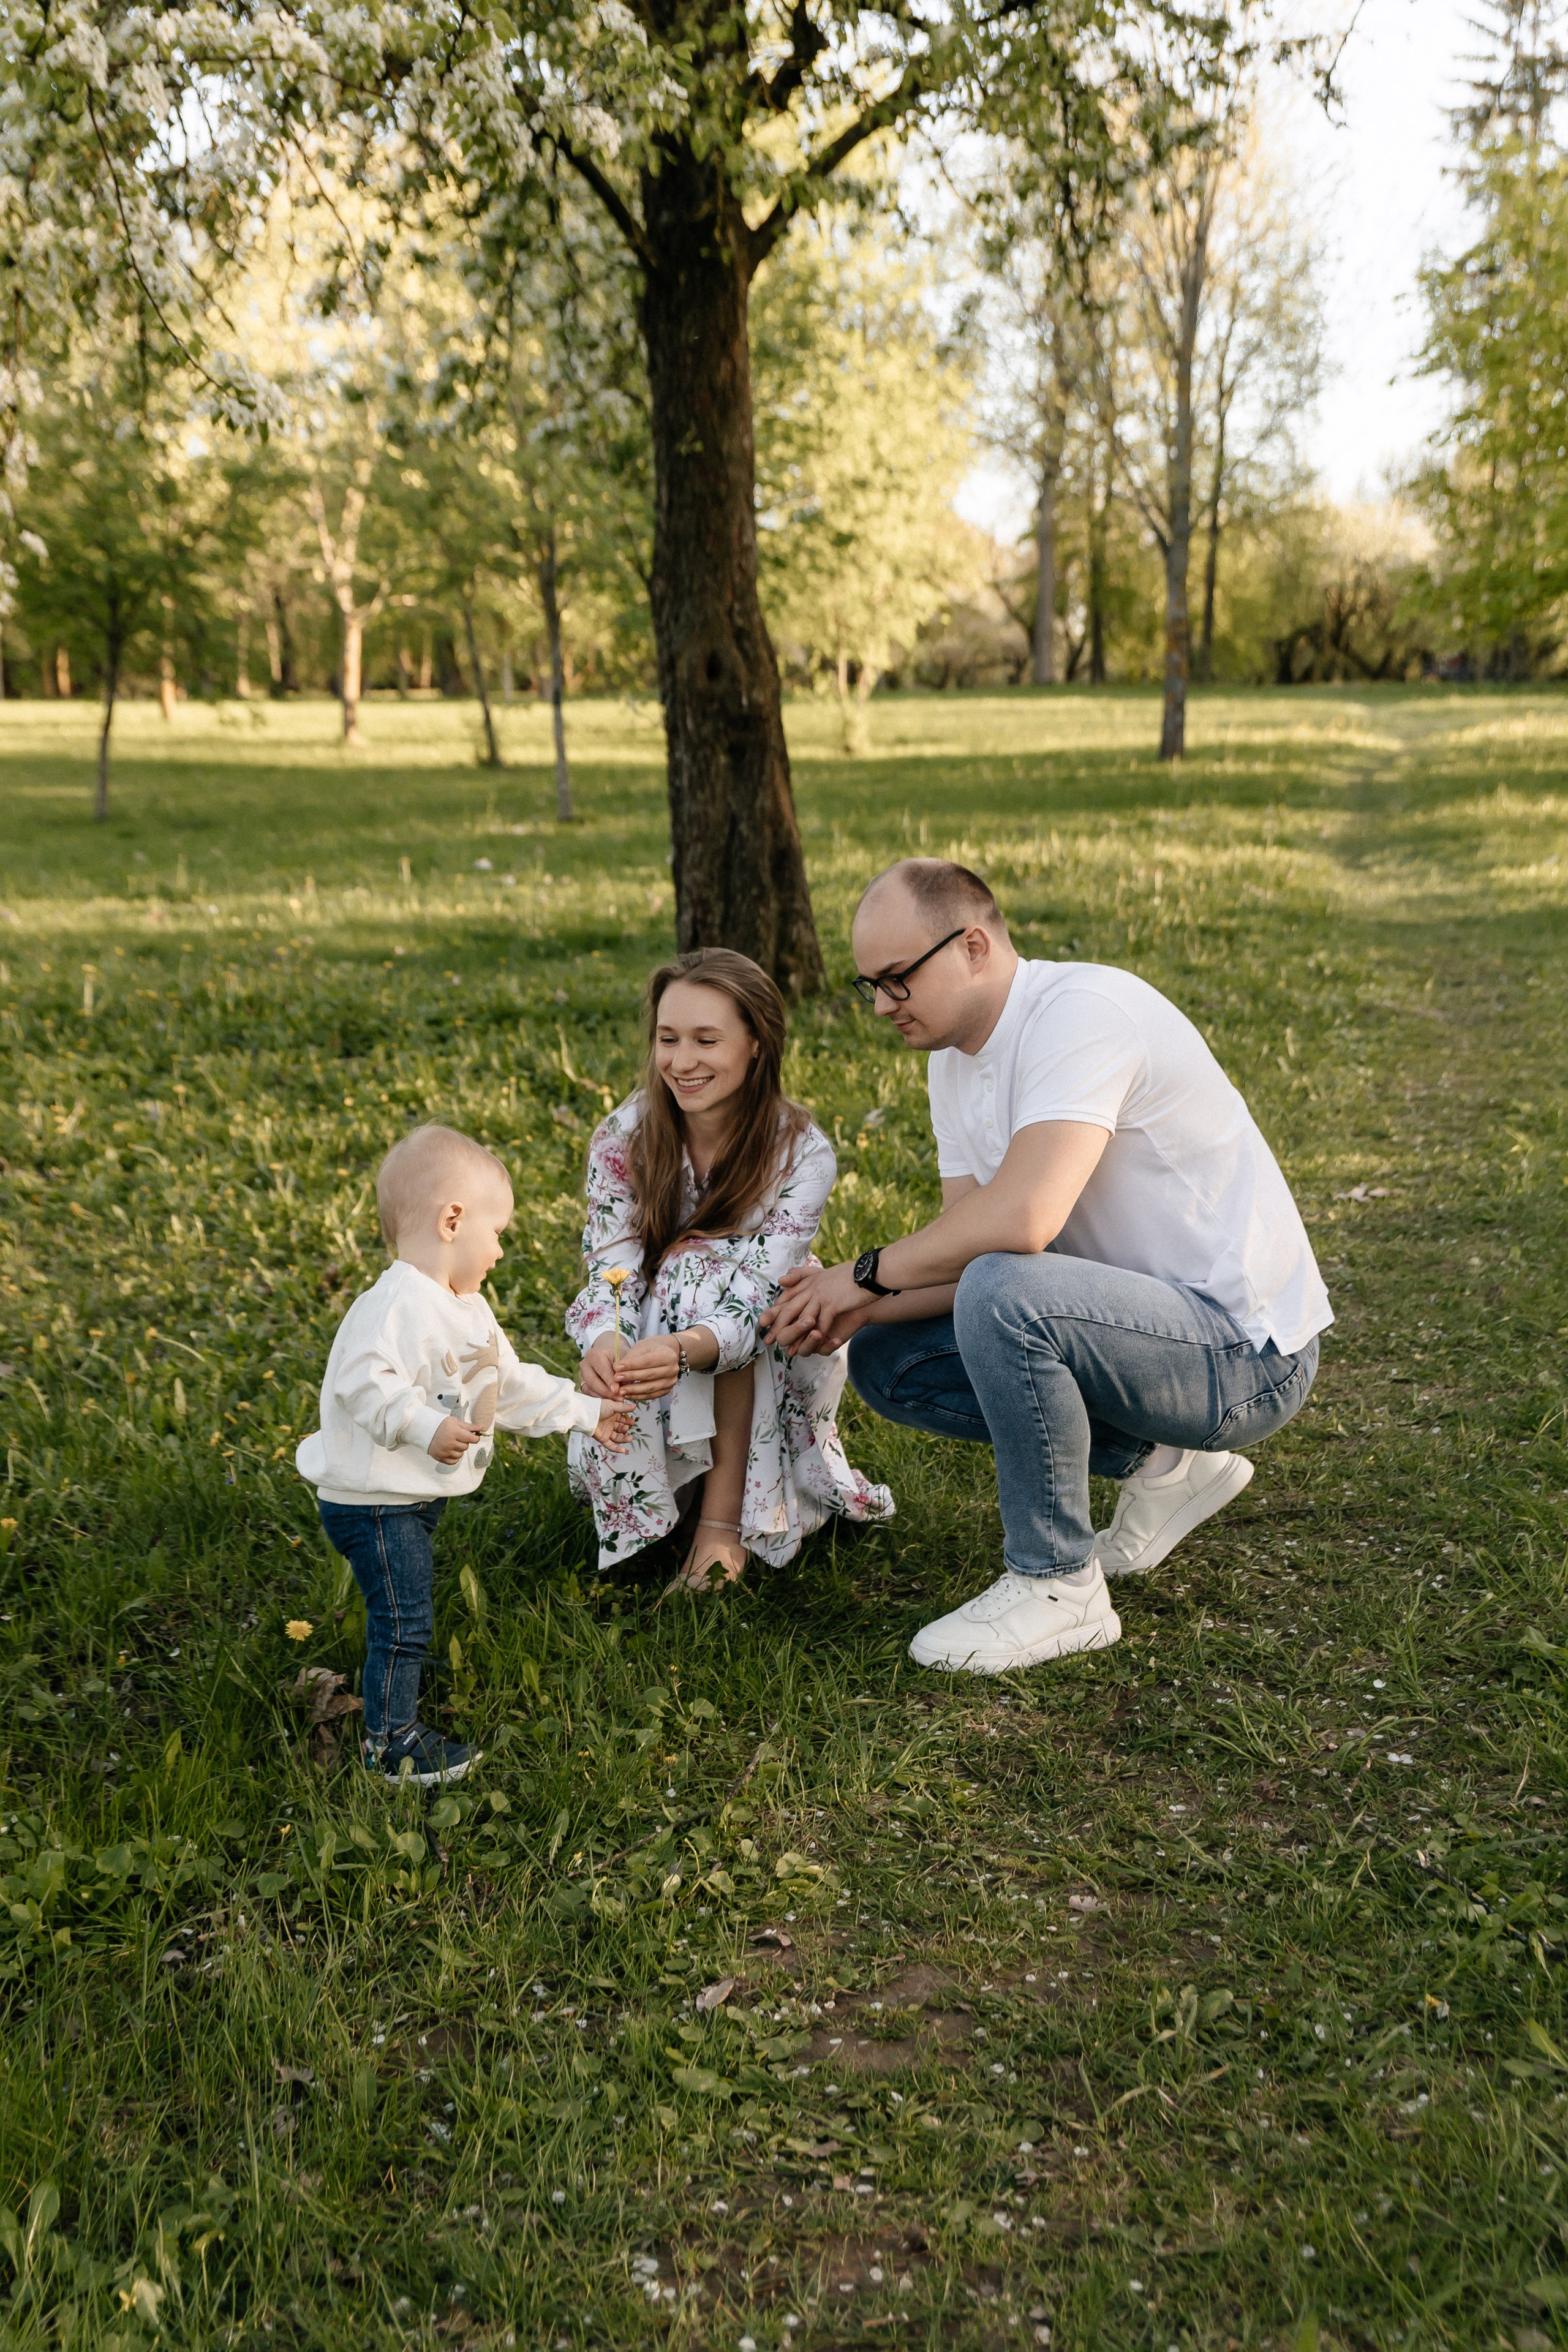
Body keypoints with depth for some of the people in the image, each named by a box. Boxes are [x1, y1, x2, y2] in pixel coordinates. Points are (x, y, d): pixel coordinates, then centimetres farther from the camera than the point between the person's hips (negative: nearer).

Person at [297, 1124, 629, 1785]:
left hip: (416, 1497, 10)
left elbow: (511, 1383, 20)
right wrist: (426, 1427, -40)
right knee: (402, 1621, -3)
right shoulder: (397, 1304, -23)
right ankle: (391, 1743, 9)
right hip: (373, 1501, -10)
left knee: (403, 1618, 22)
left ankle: (393, 1700, 38)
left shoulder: (466, 1310, 12)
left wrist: (584, 1413, 22)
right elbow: (365, 1381, -33)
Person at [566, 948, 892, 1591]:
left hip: (772, 1371, -1)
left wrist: (681, 1352, -52)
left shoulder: (801, 1154, -21)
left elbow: (758, 1300, -30)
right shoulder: (623, 1138, -13)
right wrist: (603, 1345, -44)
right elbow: (611, 1270, -19)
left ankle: (723, 1515, -28)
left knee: (702, 1271, -33)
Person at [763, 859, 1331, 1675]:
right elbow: (964, 1256, 6)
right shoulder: (954, 1061, 6)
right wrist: (860, 1308, -12)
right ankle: (1161, 1462, 9)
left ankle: (1058, 1586, -13)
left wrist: (867, 1273, -19)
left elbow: (1020, 1221, -35)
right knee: (885, 1362, 5)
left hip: (1246, 1352, -9)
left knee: (1005, 1294, -33)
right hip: (1140, 1315, 10)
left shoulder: (1082, 1010, -23)